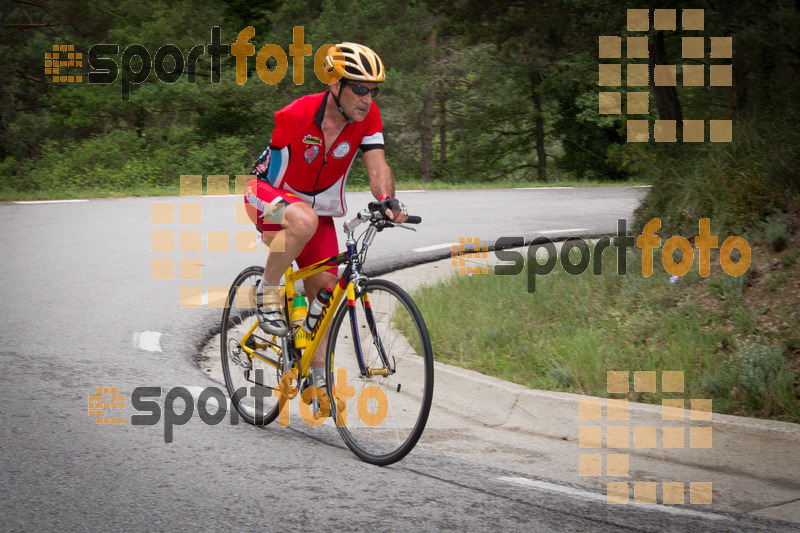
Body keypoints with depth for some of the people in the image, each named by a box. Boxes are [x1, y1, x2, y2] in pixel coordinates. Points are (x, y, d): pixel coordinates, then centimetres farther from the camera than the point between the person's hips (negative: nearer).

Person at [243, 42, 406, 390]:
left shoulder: (368, 116, -14)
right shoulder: (297, 115, -26)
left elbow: (376, 165, -20)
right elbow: (268, 169, -12)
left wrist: (388, 200, -41)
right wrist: (268, 226, -6)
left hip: (318, 206, 6)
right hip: (270, 193, -5)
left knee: (324, 289, 0)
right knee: (304, 220, -39)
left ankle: (319, 377, 12)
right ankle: (268, 292, -16)